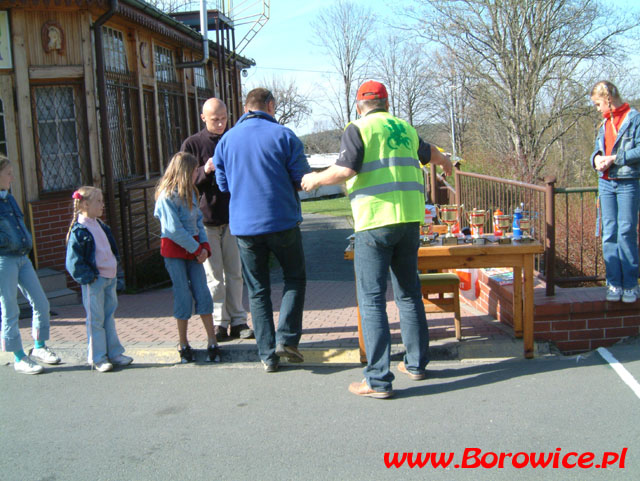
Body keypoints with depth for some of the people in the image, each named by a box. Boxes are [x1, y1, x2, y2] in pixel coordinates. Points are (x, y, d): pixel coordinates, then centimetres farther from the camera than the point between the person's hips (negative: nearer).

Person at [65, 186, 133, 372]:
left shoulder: (100, 226, 12)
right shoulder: (79, 231, -14)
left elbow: (112, 249, 23)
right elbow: (73, 261, -16)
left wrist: (115, 269, 14)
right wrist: (88, 277, -17)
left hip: (109, 278, 8)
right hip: (94, 281, -8)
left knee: (109, 317, 15)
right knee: (95, 320, 0)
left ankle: (114, 353, 23)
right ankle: (97, 358, 9)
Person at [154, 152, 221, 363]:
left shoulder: (190, 193, 12)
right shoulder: (166, 196, -13)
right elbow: (174, 230, -17)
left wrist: (204, 246, -3)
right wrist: (197, 249, -13)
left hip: (193, 248, 6)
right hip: (174, 251, -6)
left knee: (202, 293, 0)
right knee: (183, 296, -2)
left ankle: (212, 342, 5)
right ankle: (184, 345, 11)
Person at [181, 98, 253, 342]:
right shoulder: (192, 144, 2)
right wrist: (205, 171, -18)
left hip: (232, 216, 2)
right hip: (205, 218, -2)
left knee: (234, 273, 5)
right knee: (213, 275, 1)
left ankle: (237, 321, 11)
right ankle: (219, 322, 8)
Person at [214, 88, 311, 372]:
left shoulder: (226, 140, 6)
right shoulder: (283, 136, -3)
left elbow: (223, 184, 12)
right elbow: (303, 179, -2)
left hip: (244, 226, 3)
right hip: (282, 221, -2)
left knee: (257, 290, 9)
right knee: (295, 277, 15)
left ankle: (268, 355, 9)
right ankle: (286, 338, 1)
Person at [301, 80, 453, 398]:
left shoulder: (358, 129, -1)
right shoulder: (405, 129, 18)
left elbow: (345, 170, -15)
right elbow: (428, 152, 38)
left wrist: (316, 179, 5)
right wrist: (445, 162, 61)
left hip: (375, 223, -6)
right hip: (409, 220, 6)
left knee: (372, 300, -5)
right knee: (409, 294, 17)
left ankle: (378, 380, -6)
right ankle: (416, 363, 27)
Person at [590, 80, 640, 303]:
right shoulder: (604, 124, 16)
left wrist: (614, 158, -17)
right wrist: (597, 158, -2)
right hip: (606, 183, 6)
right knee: (609, 234, 4)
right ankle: (614, 283, 9)